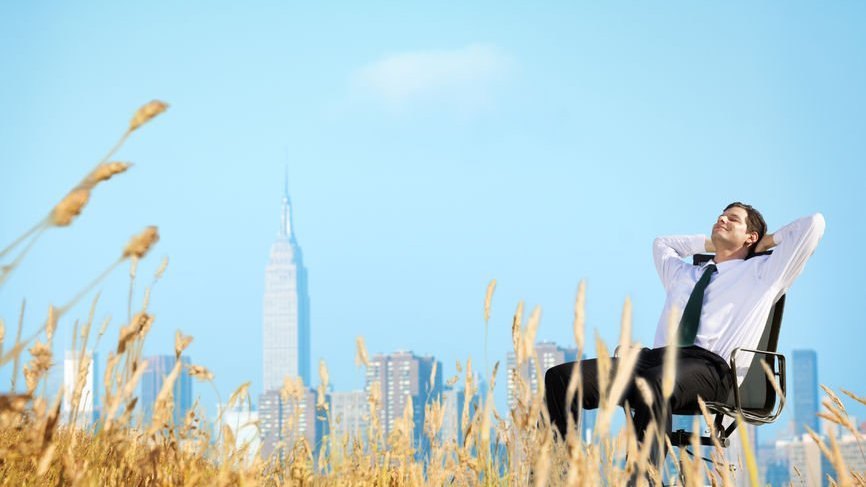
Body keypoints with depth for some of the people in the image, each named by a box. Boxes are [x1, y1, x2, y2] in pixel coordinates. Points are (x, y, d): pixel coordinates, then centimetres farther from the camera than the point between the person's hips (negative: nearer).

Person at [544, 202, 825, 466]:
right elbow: (662, 244, 60)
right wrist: (712, 244, 51)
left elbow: (813, 224, 18)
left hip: (710, 366, -6)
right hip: (656, 358, 6)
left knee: (653, 384, -43)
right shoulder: (683, 274, 38)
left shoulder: (761, 272, 22)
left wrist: (767, 242, 31)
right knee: (561, 377, -19)